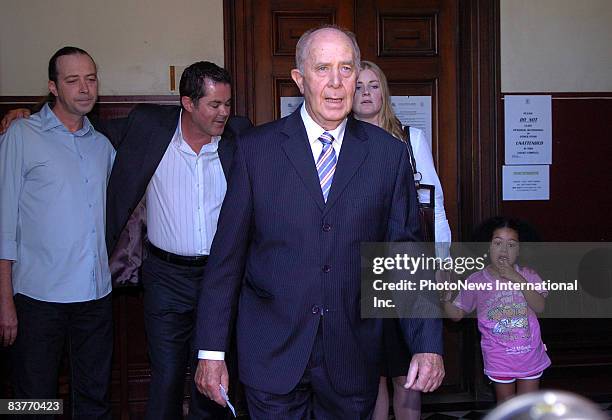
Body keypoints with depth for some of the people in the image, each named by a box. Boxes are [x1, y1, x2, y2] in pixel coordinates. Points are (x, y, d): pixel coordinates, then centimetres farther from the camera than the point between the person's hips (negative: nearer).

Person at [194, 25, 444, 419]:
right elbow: (228, 253, -2)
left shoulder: (390, 153, 0)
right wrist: (211, 350, -2)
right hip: (272, 355, -1)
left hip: (354, 359, 2)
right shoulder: (256, 148, -3)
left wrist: (428, 344, -6)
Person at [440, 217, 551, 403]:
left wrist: (517, 279, -24)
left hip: (530, 354, 1)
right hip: (499, 358, -1)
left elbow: (540, 307, -18)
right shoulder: (476, 281, -6)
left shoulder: (527, 275, -4)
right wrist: (446, 295, -19)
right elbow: (457, 314, 0)